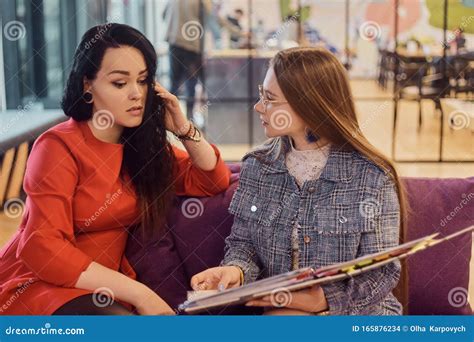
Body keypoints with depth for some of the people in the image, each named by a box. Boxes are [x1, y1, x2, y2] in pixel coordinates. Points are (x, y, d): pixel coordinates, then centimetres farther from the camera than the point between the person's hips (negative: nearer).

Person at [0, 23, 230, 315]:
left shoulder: (143, 144, 4)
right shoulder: (60, 146, -13)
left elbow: (214, 181, 10)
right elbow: (41, 249, -22)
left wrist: (183, 128, -6)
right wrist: (138, 292, -26)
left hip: (104, 287, 6)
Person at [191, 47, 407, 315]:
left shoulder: (371, 176, -9)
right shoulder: (257, 165, 5)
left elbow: (383, 272, -8)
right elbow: (243, 242, 9)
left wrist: (324, 298, -23)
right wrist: (236, 270, -15)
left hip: (354, 313, -3)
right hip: (273, 309, 4)